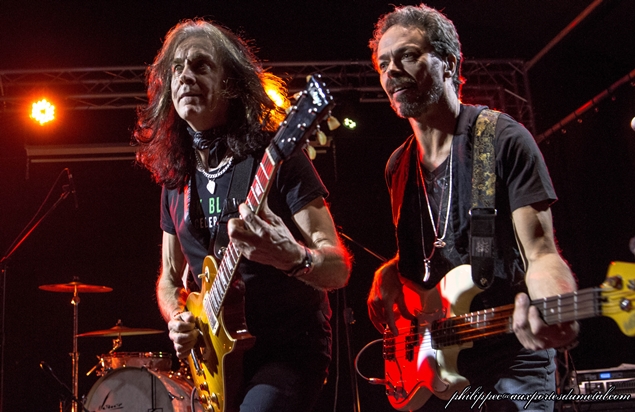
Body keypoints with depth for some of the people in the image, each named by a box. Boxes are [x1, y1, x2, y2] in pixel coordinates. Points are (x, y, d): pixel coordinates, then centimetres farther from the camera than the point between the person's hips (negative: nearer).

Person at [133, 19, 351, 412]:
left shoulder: (274, 156, -11)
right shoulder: (175, 175, 6)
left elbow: (338, 269, -15)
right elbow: (170, 278, 18)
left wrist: (293, 256, -36)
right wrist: (177, 318, -4)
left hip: (289, 349, -6)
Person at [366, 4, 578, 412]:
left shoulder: (503, 139, -9)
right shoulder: (398, 166, 9)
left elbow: (540, 255, -14)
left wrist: (555, 307, -35)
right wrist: (388, 274, 1)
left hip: (510, 365, -6)